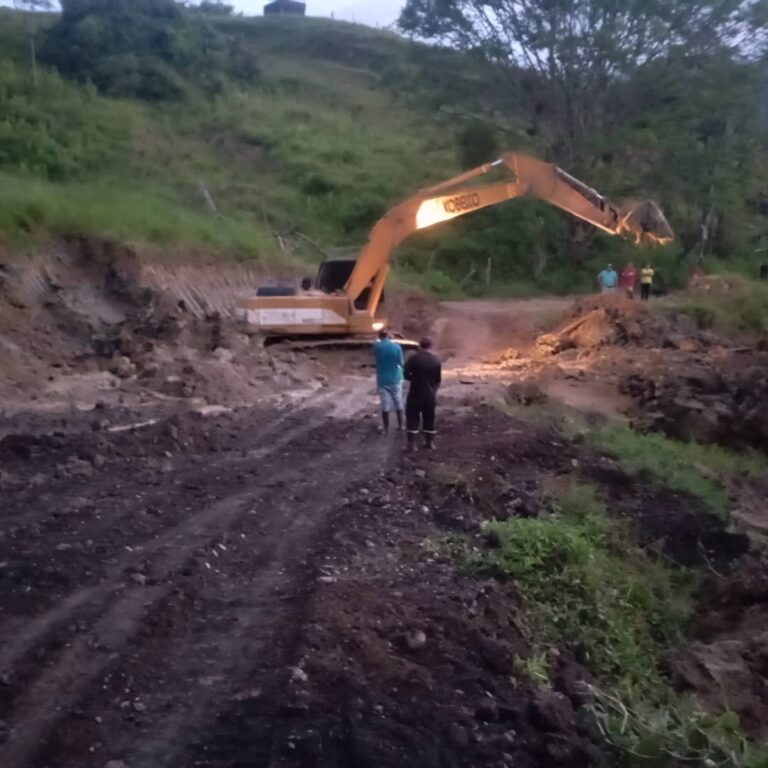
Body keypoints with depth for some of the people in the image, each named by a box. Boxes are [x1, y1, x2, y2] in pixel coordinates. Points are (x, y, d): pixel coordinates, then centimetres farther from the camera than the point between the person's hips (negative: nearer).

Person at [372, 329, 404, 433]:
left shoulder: (376, 346, -9)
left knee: (385, 405, 6)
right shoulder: (396, 347, -12)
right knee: (398, 402, 15)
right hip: (395, 379, 0)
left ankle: (386, 428, 11)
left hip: (382, 380, 0)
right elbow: (401, 363, -4)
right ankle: (400, 425, 23)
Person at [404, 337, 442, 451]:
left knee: (412, 419, 6)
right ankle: (429, 443, 20)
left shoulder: (414, 358, -13)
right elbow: (439, 379, 3)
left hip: (416, 394, -3)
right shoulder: (436, 360, -2)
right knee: (429, 419, 14)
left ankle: (412, 444, 4)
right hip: (430, 395, 3)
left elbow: (406, 374, -12)